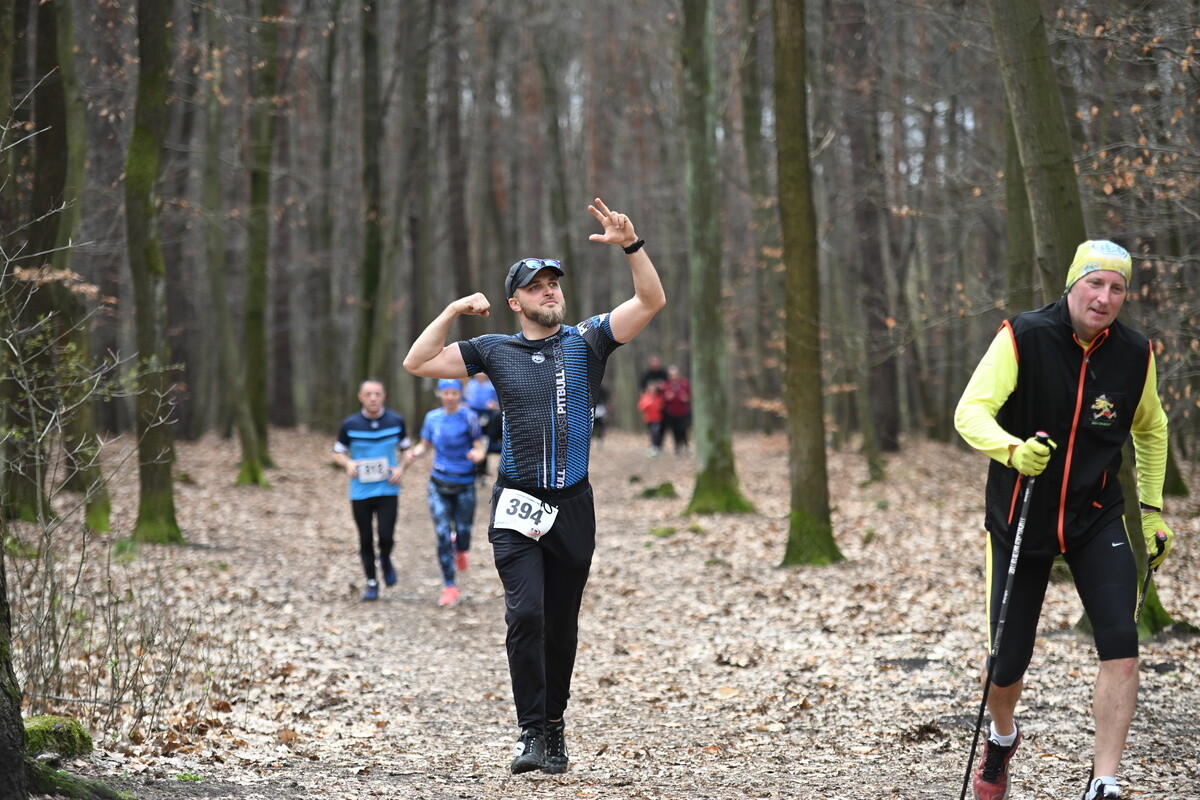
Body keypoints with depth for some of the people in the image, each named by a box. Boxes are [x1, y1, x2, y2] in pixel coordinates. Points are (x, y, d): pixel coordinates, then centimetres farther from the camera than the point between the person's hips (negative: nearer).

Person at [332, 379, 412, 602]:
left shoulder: (396, 421, -1)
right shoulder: (350, 425, -4)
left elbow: (406, 449, 13)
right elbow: (338, 453, 7)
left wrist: (401, 468, -6)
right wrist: (348, 464, -14)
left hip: (388, 490, 0)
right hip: (360, 491, 0)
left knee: (386, 536, -12)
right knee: (366, 540, 5)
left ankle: (385, 559, 23)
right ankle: (371, 582, 22)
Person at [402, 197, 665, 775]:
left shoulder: (588, 341, 5)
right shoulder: (495, 351, 7)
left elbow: (651, 301, -5)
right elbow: (417, 363, 6)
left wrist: (631, 245, -19)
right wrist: (454, 311, -2)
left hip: (573, 505, 1)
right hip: (517, 505, -1)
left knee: (561, 626, 7)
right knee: (525, 614, -16)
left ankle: (553, 727, 20)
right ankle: (531, 732, -14)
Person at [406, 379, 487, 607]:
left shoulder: (469, 417, -8)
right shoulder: (432, 418, 4)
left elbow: (480, 446, -11)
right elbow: (426, 444, 14)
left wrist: (478, 454, -34)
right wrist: (415, 452, -7)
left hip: (464, 485, -3)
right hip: (439, 484, 3)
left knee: (463, 532, 1)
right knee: (443, 535, -4)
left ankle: (460, 550, 40)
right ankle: (450, 587, 4)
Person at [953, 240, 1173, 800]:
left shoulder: (1135, 354, -3)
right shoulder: (1023, 337, -15)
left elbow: (1150, 428, 16)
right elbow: (971, 411, -24)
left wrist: (1152, 508, 13)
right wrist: (1013, 450, -43)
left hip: (1097, 520, 2)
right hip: (1020, 521, -2)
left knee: (1121, 647, -17)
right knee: (1008, 662, 4)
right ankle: (1001, 738, 39)